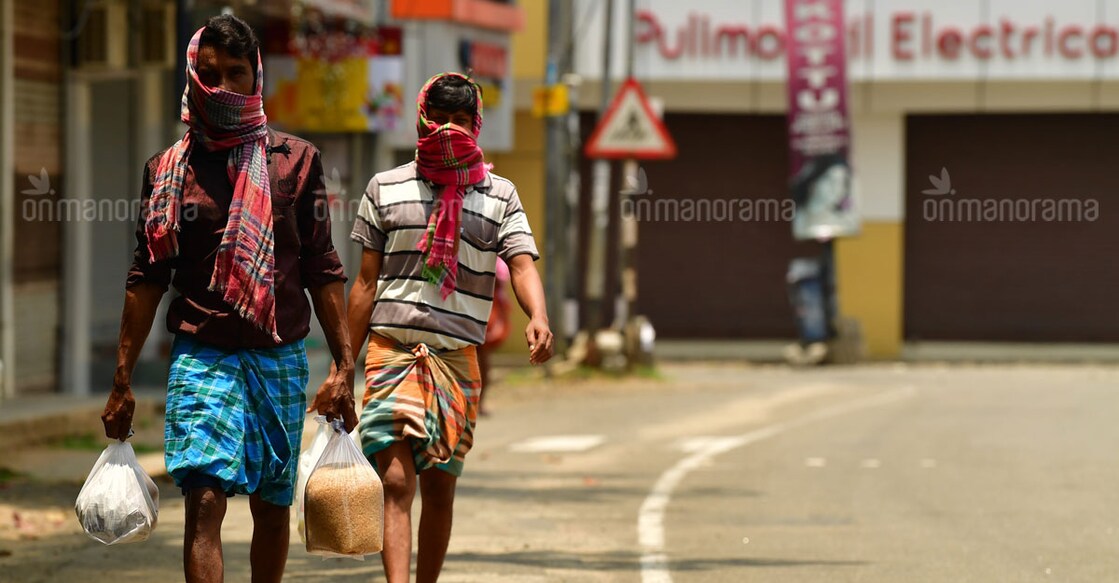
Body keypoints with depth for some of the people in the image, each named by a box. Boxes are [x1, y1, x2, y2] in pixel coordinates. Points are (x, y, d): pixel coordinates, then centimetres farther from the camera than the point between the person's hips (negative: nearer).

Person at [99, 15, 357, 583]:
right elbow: (146, 281, 8)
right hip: (203, 357, -1)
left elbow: (323, 273, 6)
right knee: (204, 499, -16)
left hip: (280, 358, 1)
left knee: (272, 506, 10)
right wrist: (122, 380, 5)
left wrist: (343, 366, 1)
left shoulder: (296, 159, 5)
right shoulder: (168, 169, 5)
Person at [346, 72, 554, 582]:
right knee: (396, 482, -14)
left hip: (457, 358, 2)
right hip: (391, 351, -1)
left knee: (439, 490, 6)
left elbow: (522, 264, -5)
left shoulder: (500, 195, 9)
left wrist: (538, 317, -27)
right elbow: (366, 283, 10)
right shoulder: (386, 189, 8)